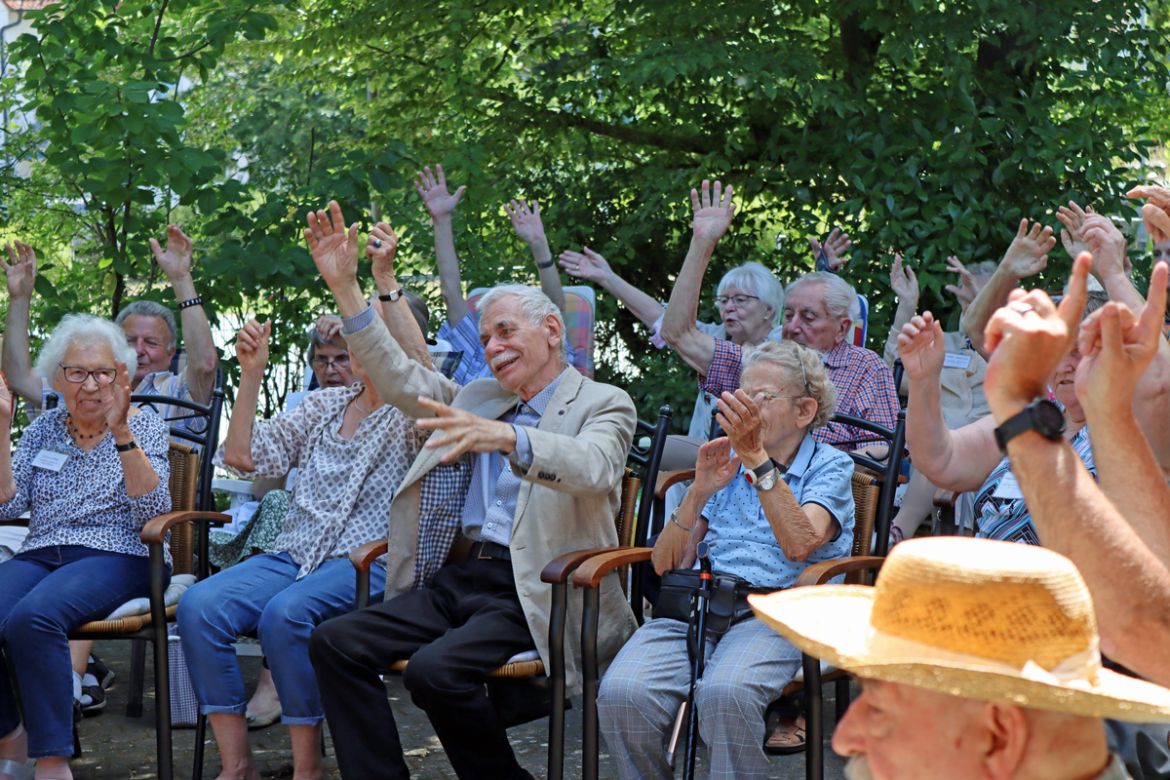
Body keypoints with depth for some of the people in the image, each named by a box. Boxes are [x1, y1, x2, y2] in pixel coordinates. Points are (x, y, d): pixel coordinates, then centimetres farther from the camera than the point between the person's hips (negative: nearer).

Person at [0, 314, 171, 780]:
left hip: (114, 557, -4)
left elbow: (153, 510, -9)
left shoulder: (144, 428, 7)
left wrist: (122, 434, -17)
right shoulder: (44, 428, 17)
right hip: (39, 556, 4)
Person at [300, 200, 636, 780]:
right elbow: (400, 381, 19)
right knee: (334, 642, -13)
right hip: (461, 578, 7)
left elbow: (595, 467, -19)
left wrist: (505, 437, -37)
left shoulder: (603, 404, 2)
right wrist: (345, 286, 11)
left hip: (534, 591, -7)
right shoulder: (480, 397, 24)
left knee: (435, 670, -30)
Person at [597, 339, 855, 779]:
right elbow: (665, 564, 14)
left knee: (724, 693, -37)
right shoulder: (725, 464, 24)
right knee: (621, 693, -27)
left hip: (775, 612, -4)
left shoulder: (830, 467, 11)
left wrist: (757, 456, -18)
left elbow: (799, 545, -12)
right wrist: (700, 491, -1)